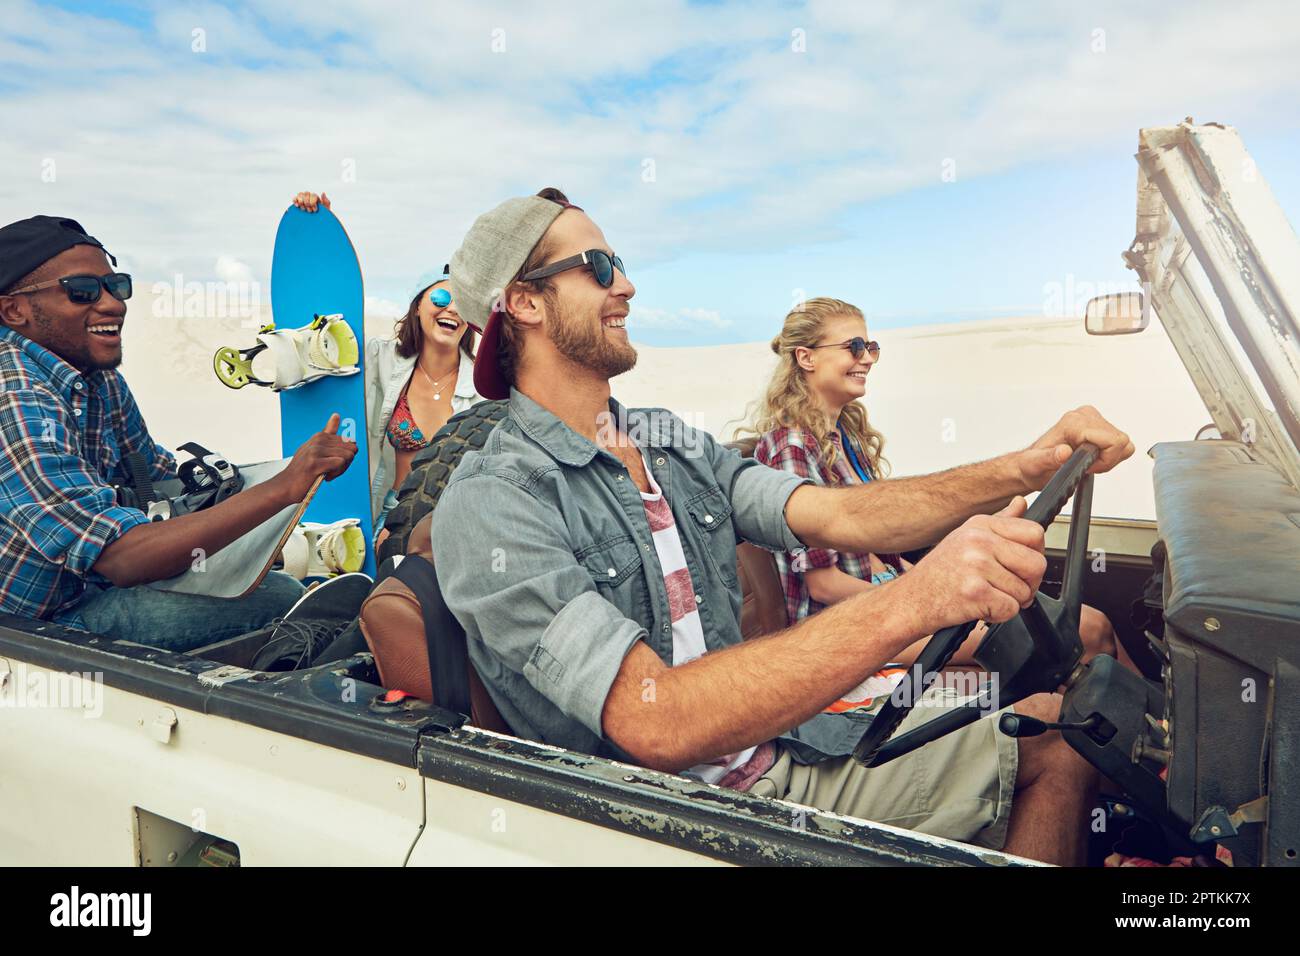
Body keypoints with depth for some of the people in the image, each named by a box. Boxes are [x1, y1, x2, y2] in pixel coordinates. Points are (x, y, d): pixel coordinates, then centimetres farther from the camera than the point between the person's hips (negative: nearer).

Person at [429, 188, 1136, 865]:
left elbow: (840, 516, 0)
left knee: (1059, 738, 6)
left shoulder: (673, 444, 7)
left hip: (785, 749, 7)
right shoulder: (488, 505, -18)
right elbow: (655, 722, -29)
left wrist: (1026, 469, -13)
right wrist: (911, 601, -37)